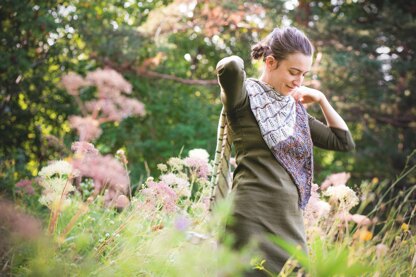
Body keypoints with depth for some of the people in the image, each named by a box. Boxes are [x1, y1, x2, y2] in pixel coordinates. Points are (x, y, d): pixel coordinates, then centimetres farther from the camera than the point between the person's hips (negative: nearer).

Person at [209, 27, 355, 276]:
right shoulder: (245, 96, -5)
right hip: (252, 218, -7)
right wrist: (237, 63, -6)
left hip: (291, 220, 7)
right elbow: (229, 67, -28)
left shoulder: (295, 109, 16)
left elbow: (345, 142, 21)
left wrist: (321, 99, 15)